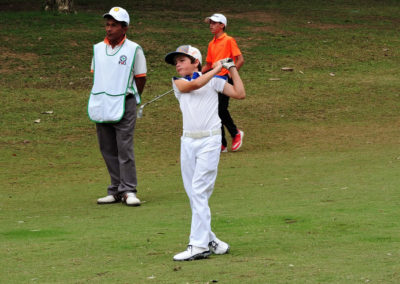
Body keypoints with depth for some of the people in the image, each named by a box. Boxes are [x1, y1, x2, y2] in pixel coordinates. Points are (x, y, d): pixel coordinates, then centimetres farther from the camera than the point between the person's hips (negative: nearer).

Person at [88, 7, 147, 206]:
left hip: (124, 106, -5)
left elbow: (140, 78, 2)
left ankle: (128, 190, -5)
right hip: (101, 106, 5)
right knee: (108, 150, 7)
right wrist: (99, 98, 13)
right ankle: (116, 190, 14)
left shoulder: (133, 49, -4)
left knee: (125, 149, -8)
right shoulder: (98, 49, 10)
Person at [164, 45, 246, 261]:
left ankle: (199, 245, -15)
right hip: (188, 142, 4)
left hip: (209, 140, -4)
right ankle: (210, 240, 15)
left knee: (199, 191, -12)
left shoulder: (214, 80, 6)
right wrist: (216, 68, -3)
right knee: (193, 194, 5)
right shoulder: (178, 82, 11)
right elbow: (195, 84, -9)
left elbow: (240, 94, -1)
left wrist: (232, 69, 1)